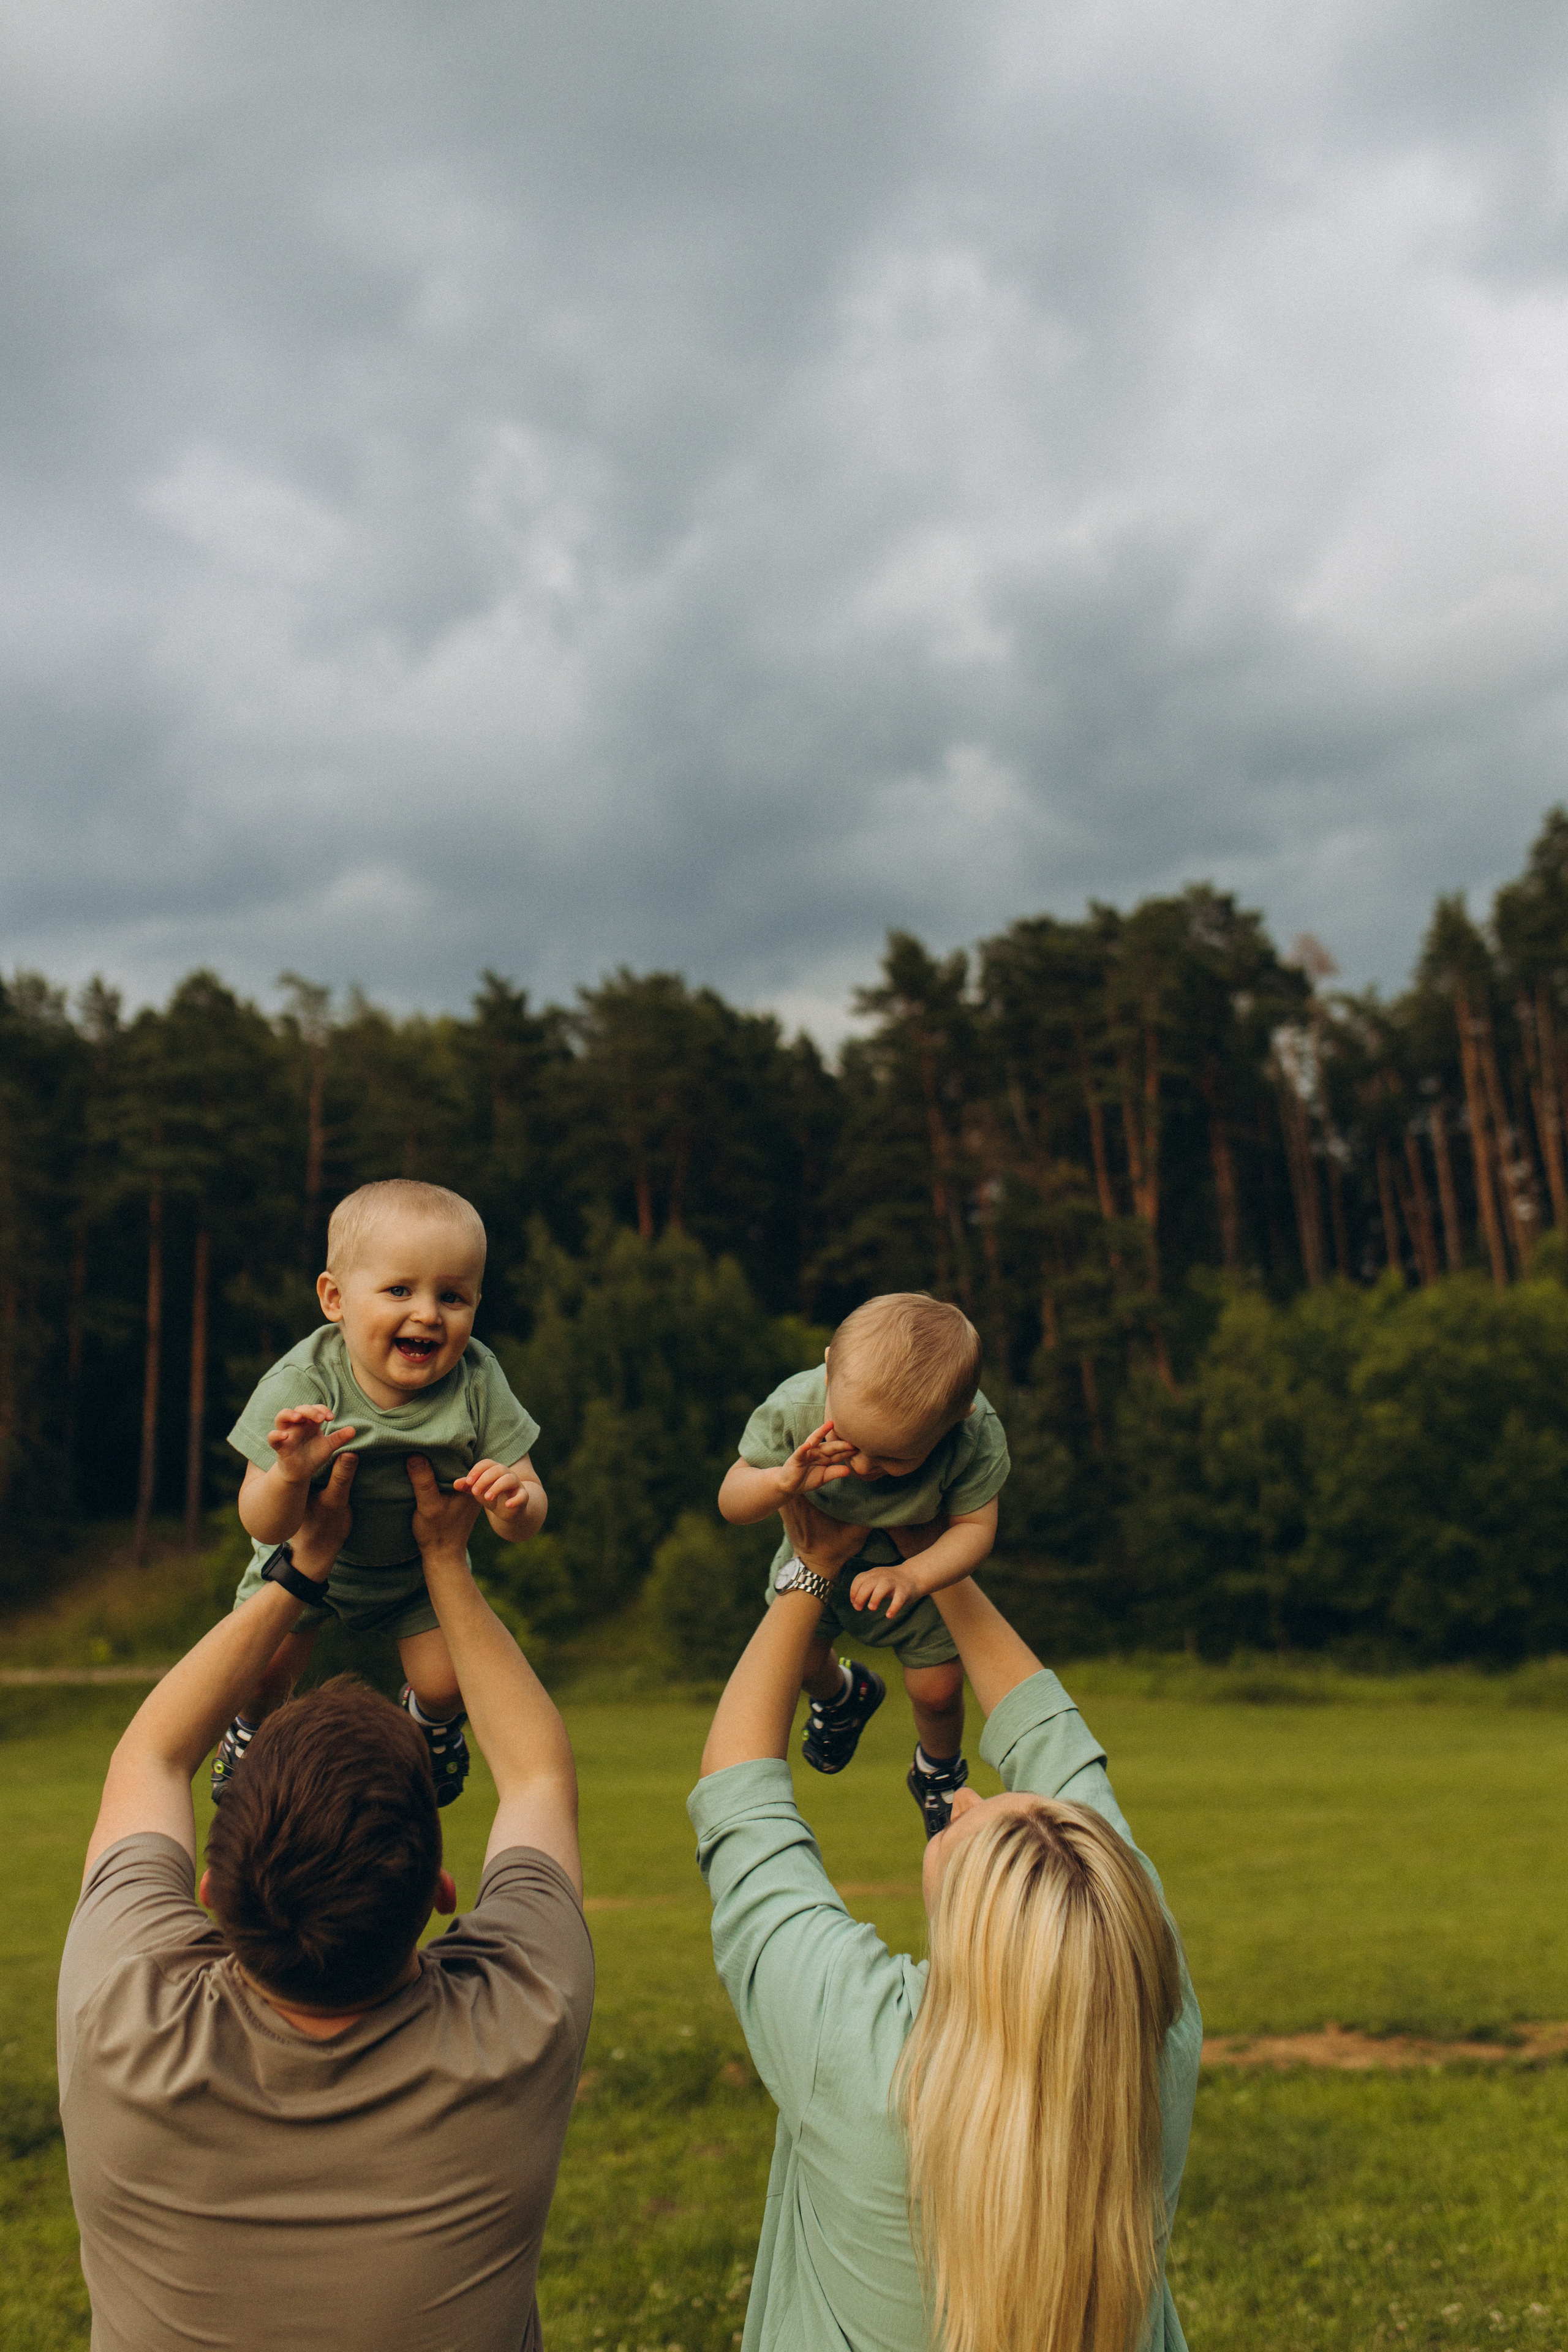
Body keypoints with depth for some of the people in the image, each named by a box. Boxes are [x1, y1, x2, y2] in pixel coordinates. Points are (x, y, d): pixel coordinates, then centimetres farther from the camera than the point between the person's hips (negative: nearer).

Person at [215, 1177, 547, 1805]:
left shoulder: (476, 1385, -30)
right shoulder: (300, 1387, -33)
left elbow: (526, 1524, -24)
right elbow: (264, 1527, -31)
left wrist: (514, 1502, -49)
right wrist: (291, 1475, -53)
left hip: (421, 1565, 1)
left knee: (446, 1680, -7)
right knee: (261, 1670, -5)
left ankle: (430, 1721, 33)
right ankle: (251, 1729, 35)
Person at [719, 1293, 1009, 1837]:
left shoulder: (975, 1438, -41)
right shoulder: (795, 1408, -40)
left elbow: (975, 1527, -28)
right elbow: (731, 1501, -28)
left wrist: (912, 1578, -46)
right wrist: (784, 1481, -51)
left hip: (918, 1565, -1)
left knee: (937, 1689, 5)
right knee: (801, 1662, 15)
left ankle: (939, 1775, 43)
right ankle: (844, 1695, 55)